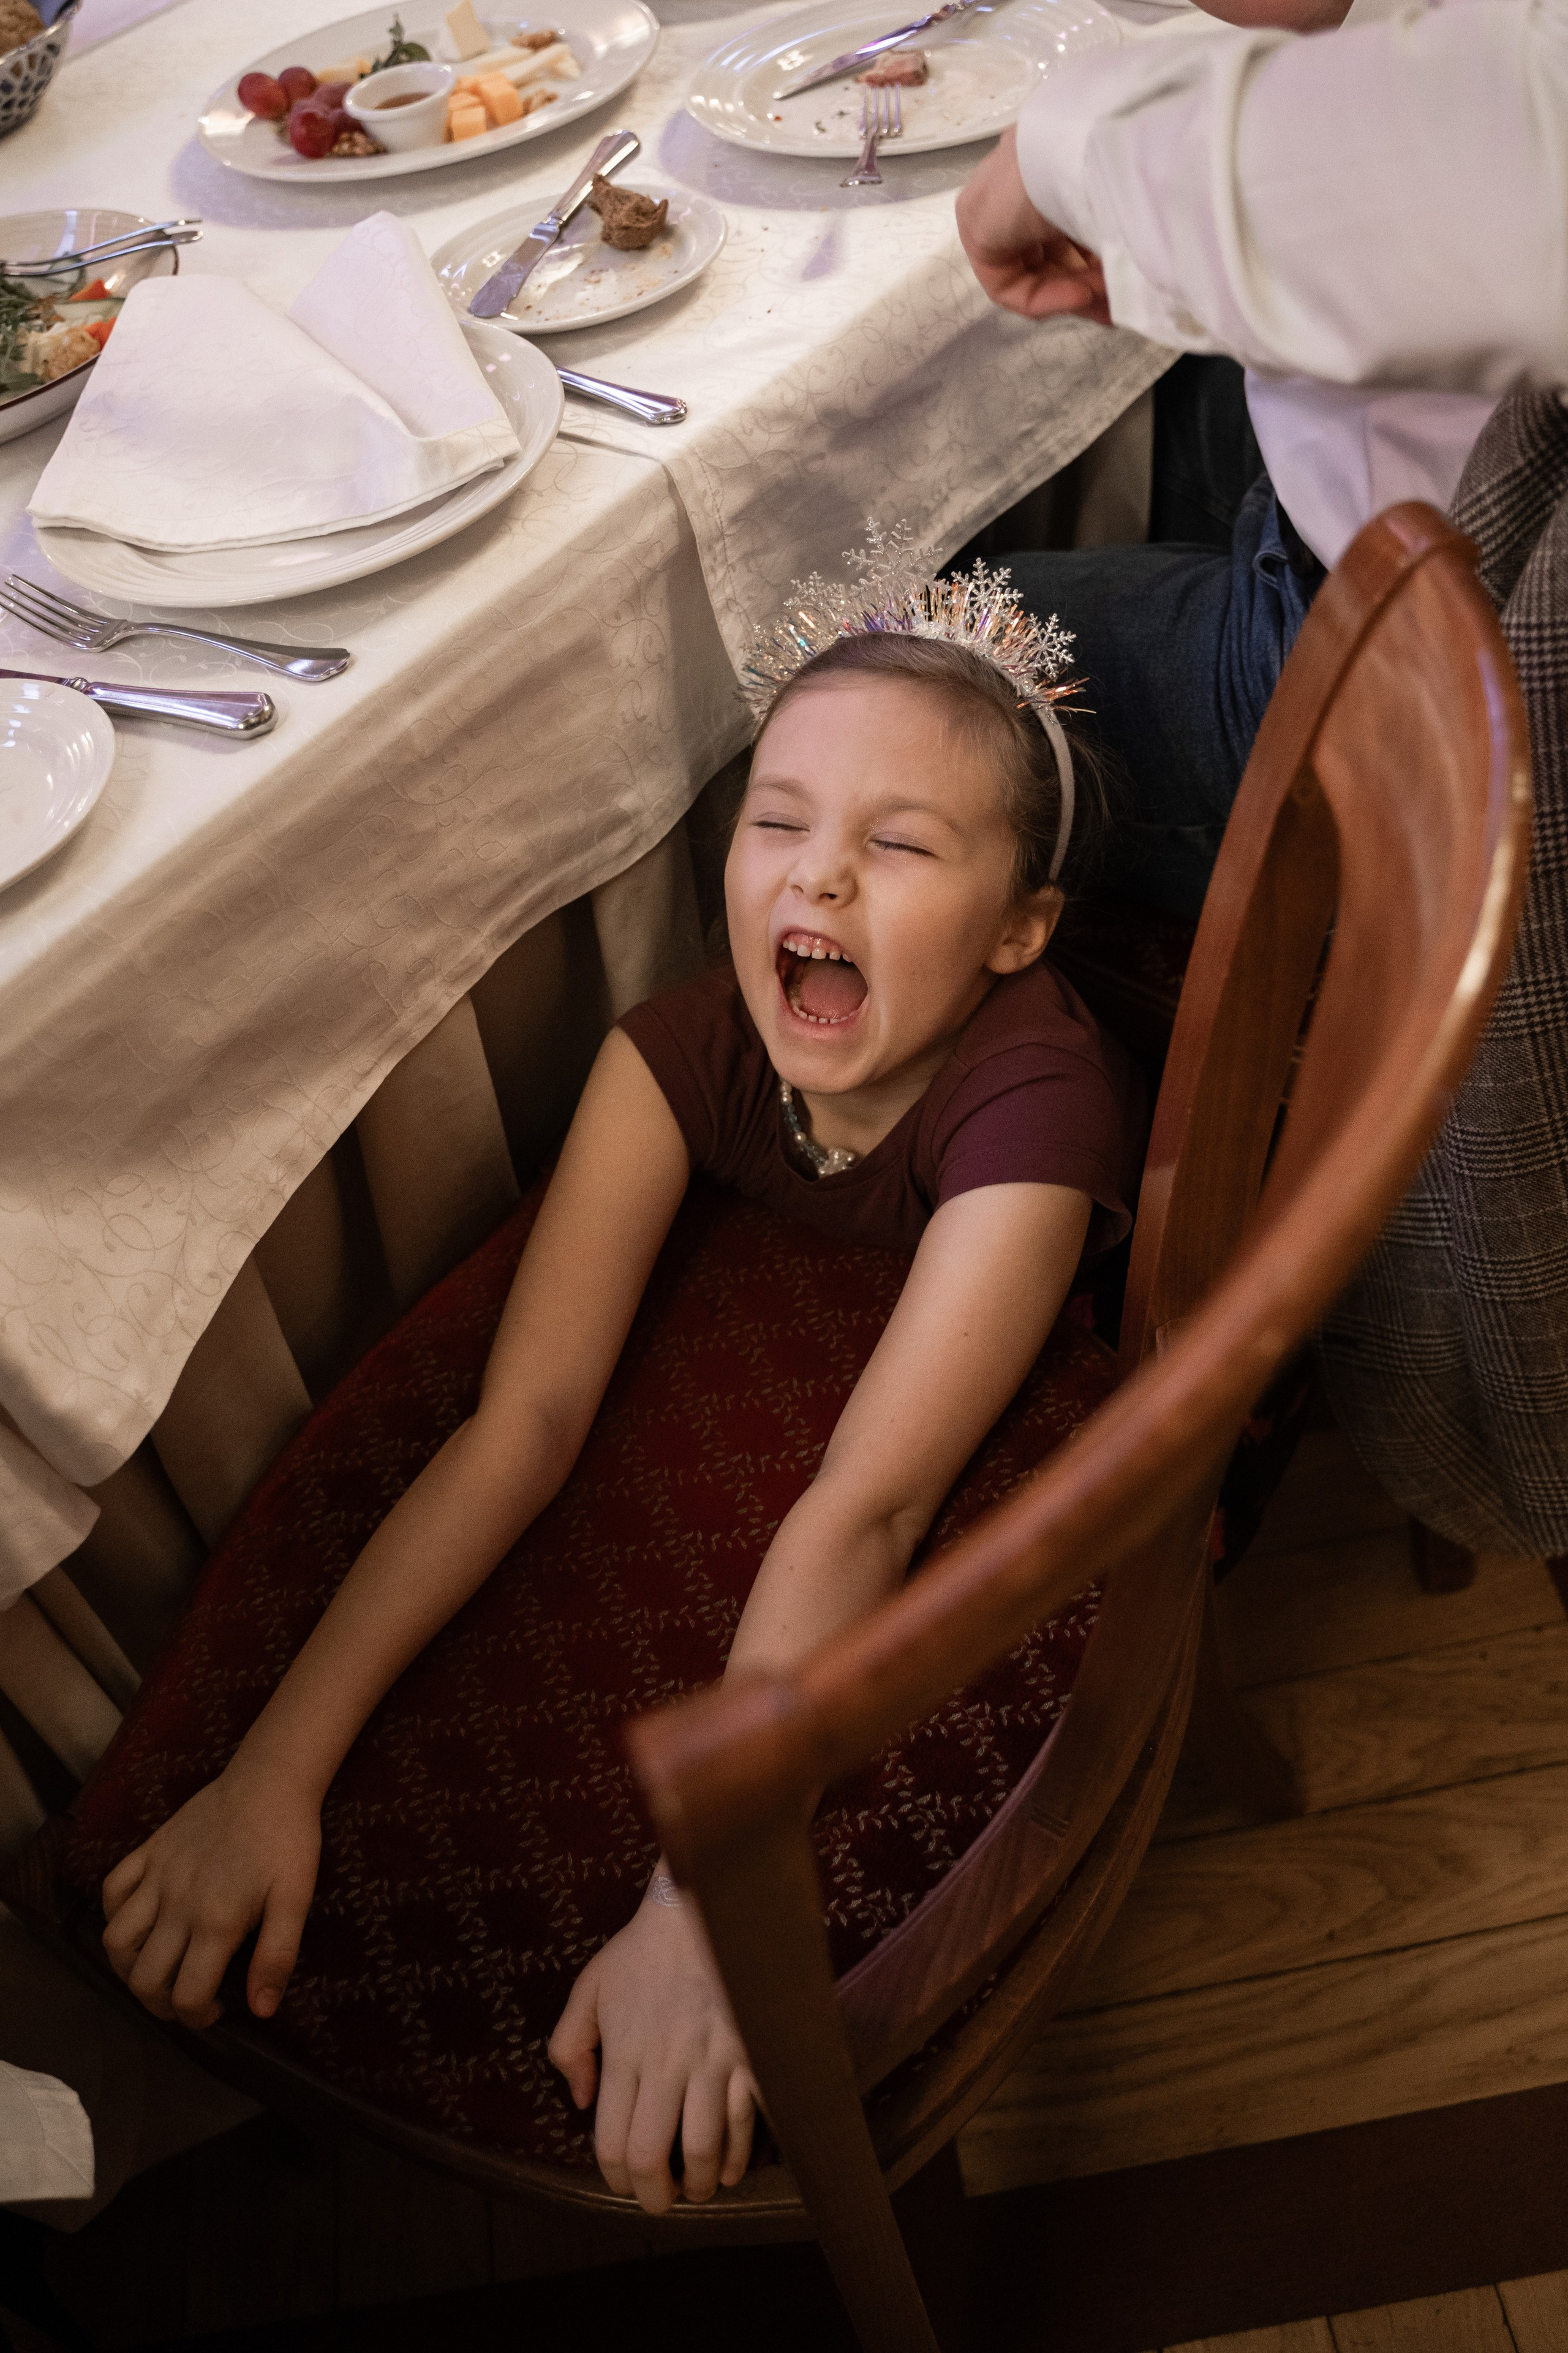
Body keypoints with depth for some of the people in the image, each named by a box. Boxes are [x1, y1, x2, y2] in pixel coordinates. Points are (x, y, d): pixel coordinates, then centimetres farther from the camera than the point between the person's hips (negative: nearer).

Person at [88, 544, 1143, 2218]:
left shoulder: (1035, 1102, -38)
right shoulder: (685, 1048, -27)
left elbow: (863, 1510, -45)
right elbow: (524, 1417, -31)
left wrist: (698, 1908, -51)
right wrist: (276, 1766, -37)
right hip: (787, 1355, 3)